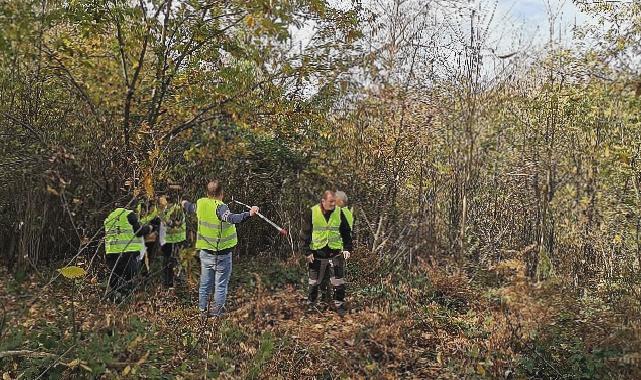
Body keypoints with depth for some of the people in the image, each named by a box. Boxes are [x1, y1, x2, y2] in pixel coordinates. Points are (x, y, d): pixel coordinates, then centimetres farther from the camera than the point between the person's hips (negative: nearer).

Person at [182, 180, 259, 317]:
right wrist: (249, 213, -55)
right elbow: (231, 218, -41)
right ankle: (217, 310, 15)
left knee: (205, 283, 18)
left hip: (205, 251, 6)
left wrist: (185, 204, 46)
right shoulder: (220, 207, -21)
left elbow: (191, 208, 23)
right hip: (221, 253, -6)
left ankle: (203, 309, 30)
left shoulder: (201, 203, -1)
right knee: (221, 284, 8)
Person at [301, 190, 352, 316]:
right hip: (317, 253, -1)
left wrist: (347, 248, -1)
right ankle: (311, 305, 28)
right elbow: (305, 233, -3)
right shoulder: (312, 212, -7)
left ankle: (339, 305, 18)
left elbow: (346, 232, 8)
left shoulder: (339, 213, -1)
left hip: (335, 253, 1)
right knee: (314, 282, 12)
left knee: (338, 282, 3)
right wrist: (307, 251, -7)